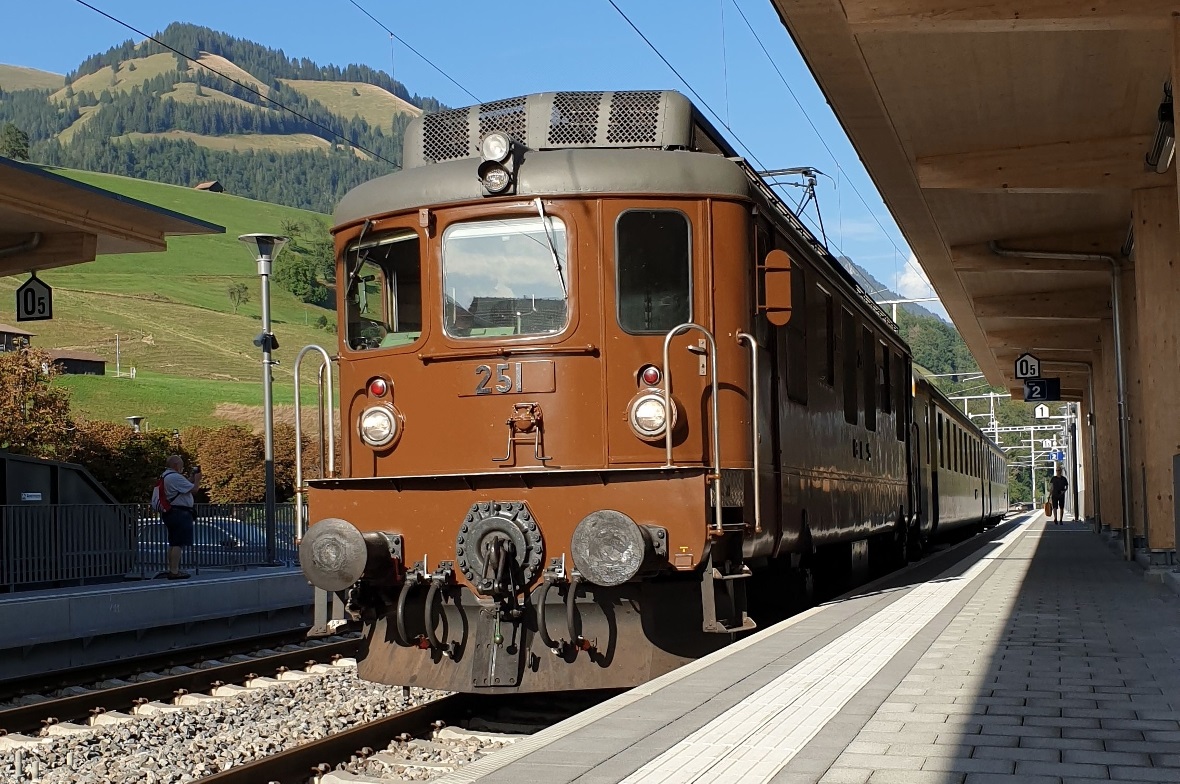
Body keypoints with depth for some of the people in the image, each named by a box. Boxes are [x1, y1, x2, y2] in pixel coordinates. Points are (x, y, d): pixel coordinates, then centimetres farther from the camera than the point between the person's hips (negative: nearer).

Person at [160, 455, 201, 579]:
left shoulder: (166, 476, 16)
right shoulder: (175, 477, -17)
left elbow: (185, 486, 22)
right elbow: (193, 489, -17)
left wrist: (191, 477, 15)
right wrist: (197, 479, 0)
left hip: (171, 512, 11)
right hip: (179, 513, -11)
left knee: (173, 543, 16)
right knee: (178, 543, -10)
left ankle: (172, 569, 22)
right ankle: (174, 572, -11)